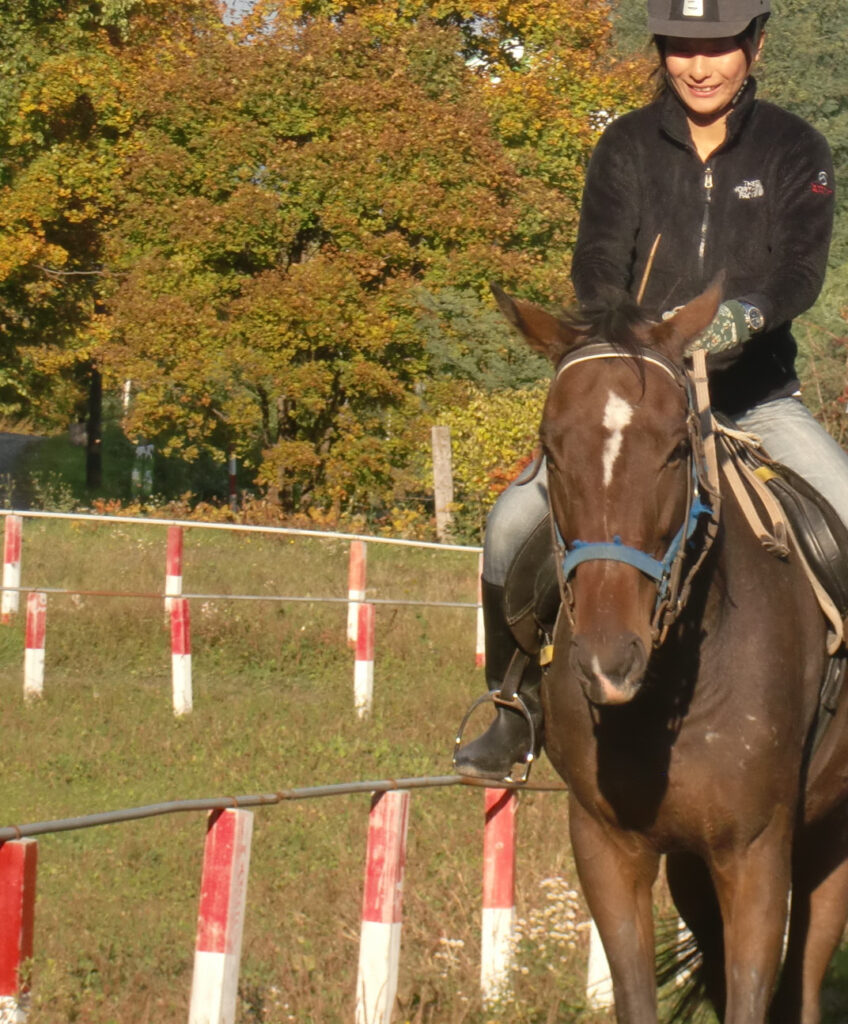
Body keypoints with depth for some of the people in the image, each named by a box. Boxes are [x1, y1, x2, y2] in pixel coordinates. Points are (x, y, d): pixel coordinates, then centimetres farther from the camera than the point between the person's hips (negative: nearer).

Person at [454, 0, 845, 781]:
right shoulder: (626, 150, 2)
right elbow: (597, 267, -7)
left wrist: (747, 313, -36)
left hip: (759, 397, 0)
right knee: (514, 524, -19)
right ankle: (518, 709, 0)